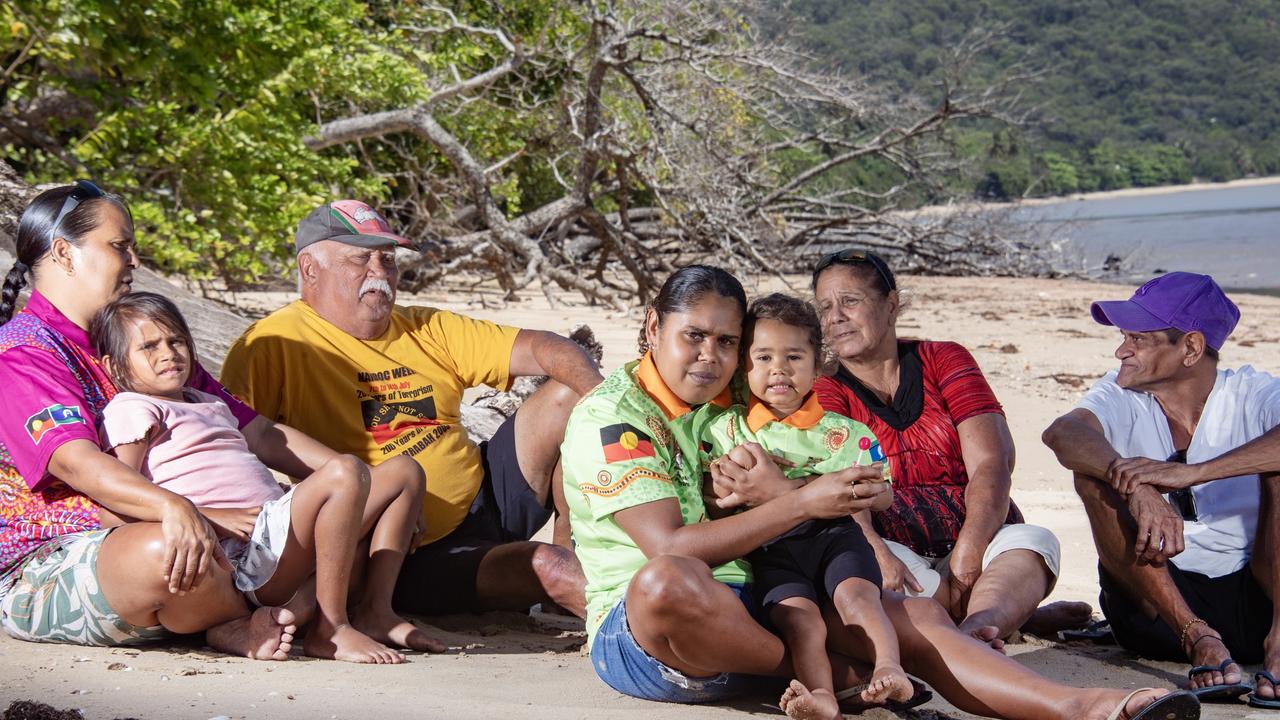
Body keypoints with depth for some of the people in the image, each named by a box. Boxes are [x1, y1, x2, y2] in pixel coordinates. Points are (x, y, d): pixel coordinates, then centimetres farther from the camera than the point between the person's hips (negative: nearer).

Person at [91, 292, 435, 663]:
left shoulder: (209, 405, 32)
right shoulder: (130, 409, 4)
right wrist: (210, 517, -18)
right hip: (237, 551, -10)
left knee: (404, 472, 10)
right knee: (345, 471, -30)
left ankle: (375, 611, -1)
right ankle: (328, 629, -27)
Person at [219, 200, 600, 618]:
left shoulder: (426, 330, 10)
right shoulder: (275, 345, -9)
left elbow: (539, 348, 3)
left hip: (487, 500, 7)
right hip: (416, 563, -7)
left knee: (568, 396, -3)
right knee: (547, 566, -28)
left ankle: (576, 546, 1)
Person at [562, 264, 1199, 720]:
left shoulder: (731, 406, 17)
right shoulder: (609, 415, -7)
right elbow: (671, 548, -21)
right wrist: (800, 503, -20)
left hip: (748, 613, 7)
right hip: (634, 632, -7)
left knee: (916, 618, -13)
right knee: (670, 582, -43)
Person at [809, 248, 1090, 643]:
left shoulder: (945, 360, 13)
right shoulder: (826, 394, 9)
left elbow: (991, 463, -2)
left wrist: (968, 554, -21)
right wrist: (877, 553, -34)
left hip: (973, 542, 1)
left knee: (1034, 542, -28)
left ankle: (975, 630, -57)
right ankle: (1013, 616, -29)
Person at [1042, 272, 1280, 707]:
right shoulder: (1121, 399, 0)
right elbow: (1062, 433, -25)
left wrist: (1191, 473, -39)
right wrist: (1138, 489, -43)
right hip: (1158, 612, 2)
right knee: (1094, 470, -19)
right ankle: (1197, 638, -27)